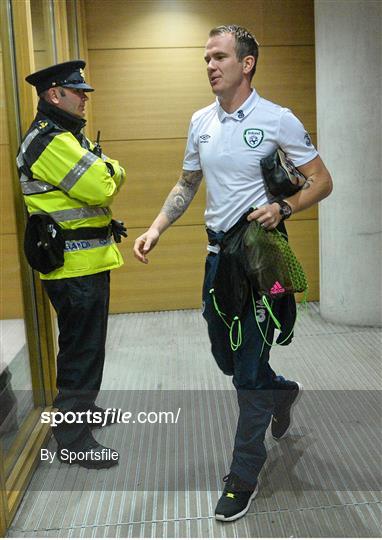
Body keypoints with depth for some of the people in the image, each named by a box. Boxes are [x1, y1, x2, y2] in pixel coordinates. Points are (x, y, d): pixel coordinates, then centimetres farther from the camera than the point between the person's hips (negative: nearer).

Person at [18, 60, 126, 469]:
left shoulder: (68, 136, 18)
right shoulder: (51, 141, -17)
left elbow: (103, 183, 16)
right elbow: (100, 187, -23)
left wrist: (104, 172, -5)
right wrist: (110, 170, -3)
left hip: (85, 260, 11)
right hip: (75, 265, -11)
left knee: (81, 344, 22)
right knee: (82, 349, -3)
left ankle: (79, 409, 39)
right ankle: (72, 438, 10)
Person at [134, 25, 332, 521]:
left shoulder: (277, 120, -9)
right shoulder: (201, 122, 9)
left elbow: (321, 181, -5)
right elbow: (187, 185, 16)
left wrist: (283, 208, -23)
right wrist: (156, 229, 2)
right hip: (218, 252, 6)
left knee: (249, 366, -2)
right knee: (225, 356, 17)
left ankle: (244, 478, 14)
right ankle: (283, 392, 49)